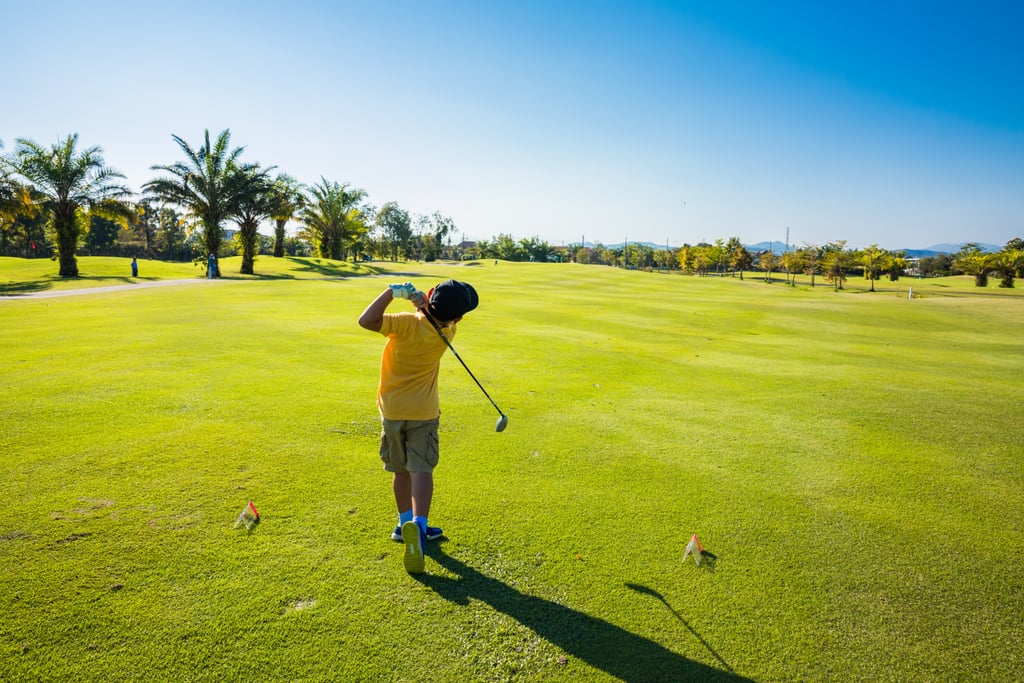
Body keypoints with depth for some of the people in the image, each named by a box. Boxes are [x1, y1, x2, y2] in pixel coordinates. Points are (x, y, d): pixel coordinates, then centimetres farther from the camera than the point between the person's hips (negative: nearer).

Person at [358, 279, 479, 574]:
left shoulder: (407, 323, -20)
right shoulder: (447, 333, -10)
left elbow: (366, 320, -27)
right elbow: (436, 317, 10)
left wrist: (392, 292, -22)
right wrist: (420, 299, -10)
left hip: (392, 409, 1)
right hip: (423, 411, -1)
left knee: (400, 470, 14)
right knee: (422, 470, -3)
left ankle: (406, 523, 26)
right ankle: (418, 525, -21)